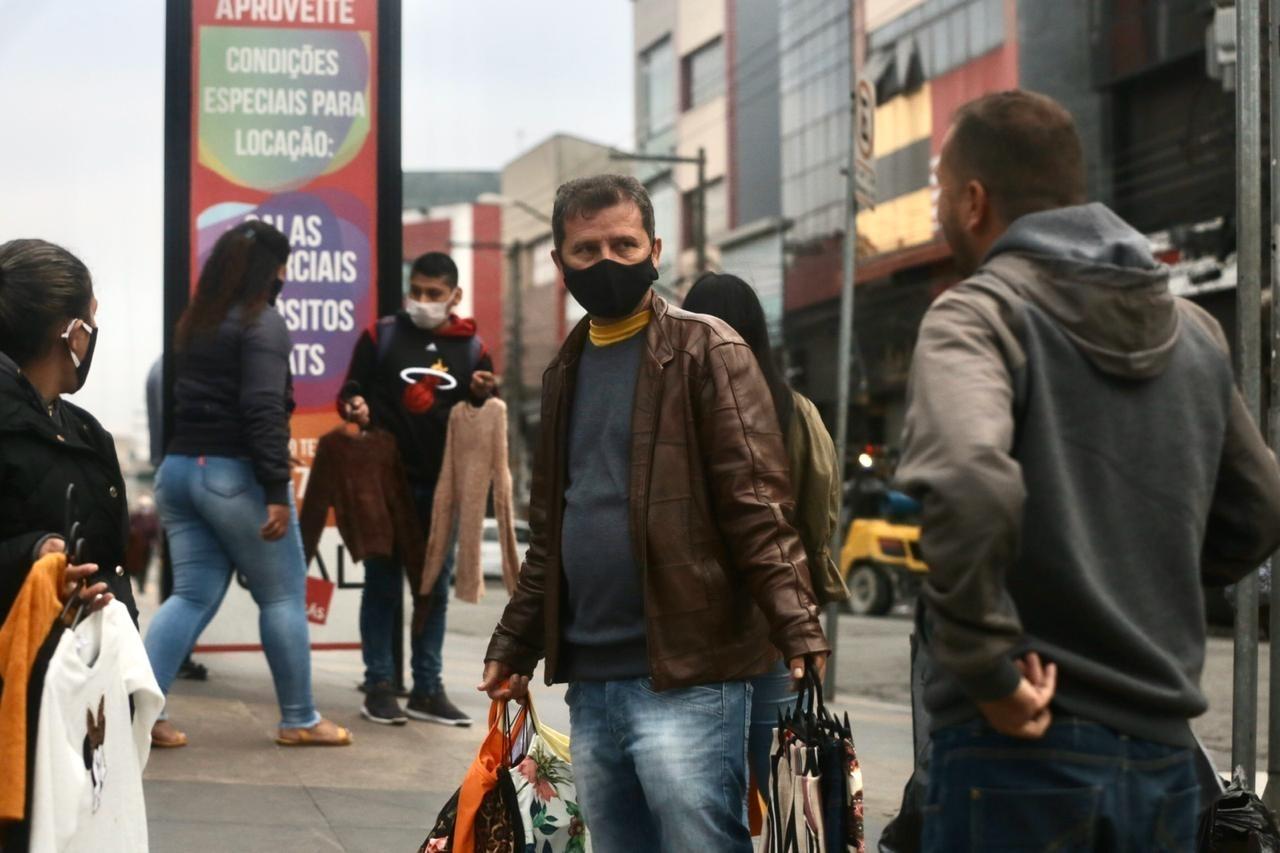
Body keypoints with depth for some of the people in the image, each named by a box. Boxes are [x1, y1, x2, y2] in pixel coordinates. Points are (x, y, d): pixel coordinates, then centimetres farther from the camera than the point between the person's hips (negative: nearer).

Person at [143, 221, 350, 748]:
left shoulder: (194, 323, 15)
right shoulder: (263, 322, -11)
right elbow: (264, 409, -20)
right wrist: (278, 492, -23)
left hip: (179, 468, 8)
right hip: (235, 475, -8)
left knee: (194, 594, 8)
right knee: (284, 596, 4)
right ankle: (299, 720, 11)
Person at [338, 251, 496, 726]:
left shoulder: (472, 348, 6)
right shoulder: (381, 336, 1)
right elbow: (351, 390, 6)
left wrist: (483, 397, -10)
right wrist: (356, 407, -16)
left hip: (442, 486, 2)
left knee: (435, 588, 8)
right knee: (382, 584, 3)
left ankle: (427, 690, 15)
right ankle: (379, 685, 9)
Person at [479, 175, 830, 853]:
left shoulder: (705, 351, -4)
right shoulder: (566, 372, 17)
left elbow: (758, 505, -12)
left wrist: (798, 629, -22)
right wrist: (515, 645, 19)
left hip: (686, 676, -7)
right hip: (589, 680, 7)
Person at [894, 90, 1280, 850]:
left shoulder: (980, 313, -8)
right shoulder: (1193, 330, 12)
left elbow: (969, 482, -26)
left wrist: (989, 668, -18)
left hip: (1022, 751, -6)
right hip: (1163, 754, 6)